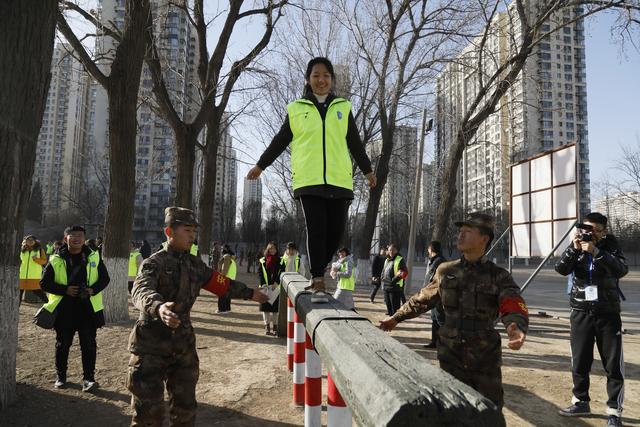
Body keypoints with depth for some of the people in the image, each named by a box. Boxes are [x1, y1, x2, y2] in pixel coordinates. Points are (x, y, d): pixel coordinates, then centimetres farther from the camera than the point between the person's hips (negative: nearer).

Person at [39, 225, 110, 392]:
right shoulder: (56, 260, -2)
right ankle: (61, 376, 31)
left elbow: (104, 278, 7)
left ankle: (88, 378, 8)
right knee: (62, 344, 13)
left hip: (88, 308, 0)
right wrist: (65, 290, -14)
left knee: (89, 345, 1)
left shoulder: (94, 257, 1)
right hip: (63, 308, 0)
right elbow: (44, 283, 0)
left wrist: (92, 290, -12)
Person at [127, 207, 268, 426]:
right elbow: (141, 291, -31)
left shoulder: (195, 265, 7)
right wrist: (158, 307, -52)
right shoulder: (154, 263, -12)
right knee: (149, 409, 0)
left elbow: (221, 283, 18)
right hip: (152, 344, -5)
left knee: (185, 407, 15)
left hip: (184, 344, 6)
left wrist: (249, 293, 21)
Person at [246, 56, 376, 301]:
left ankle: (317, 273, 21)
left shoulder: (343, 108, 17)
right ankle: (318, 282, -5)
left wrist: (367, 170, 23)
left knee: (336, 230, 0)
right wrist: (261, 165, 20)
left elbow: (355, 143, 22)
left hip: (339, 180, 2)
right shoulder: (296, 109, 12)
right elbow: (280, 141, 19)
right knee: (316, 229, -10)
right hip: (308, 180, -2)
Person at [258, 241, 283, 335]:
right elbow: (259, 273, 2)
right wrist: (263, 284, -11)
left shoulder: (280, 261, 5)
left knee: (275, 307, 0)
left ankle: (275, 326, 8)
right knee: (265, 307, 2)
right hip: (265, 287, 1)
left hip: (276, 287, -1)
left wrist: (276, 283, -15)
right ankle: (267, 326, 10)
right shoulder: (263, 261, 7)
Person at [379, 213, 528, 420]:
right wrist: (396, 317, 21)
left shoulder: (499, 276, -5)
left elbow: (514, 307, -21)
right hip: (451, 356, 2)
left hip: (486, 358, -1)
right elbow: (422, 299, 16)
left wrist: (516, 327, -43)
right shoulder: (445, 271, 4)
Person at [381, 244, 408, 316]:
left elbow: (404, 272, -16)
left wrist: (394, 279, -21)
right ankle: (390, 315, 30)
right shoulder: (387, 260, 16)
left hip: (395, 286, -8)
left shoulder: (400, 260, -8)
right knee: (388, 303, 17)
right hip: (386, 286, 8)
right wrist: (382, 278, 12)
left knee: (395, 304, -5)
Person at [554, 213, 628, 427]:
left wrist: (596, 252, -28)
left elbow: (622, 270, -20)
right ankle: (581, 402, 23)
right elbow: (561, 269, -11)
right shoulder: (577, 247, 3)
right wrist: (574, 248, -23)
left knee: (613, 365, 1)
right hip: (581, 313, 2)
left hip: (608, 313, -1)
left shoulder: (610, 247, -1)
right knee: (579, 362, 8)